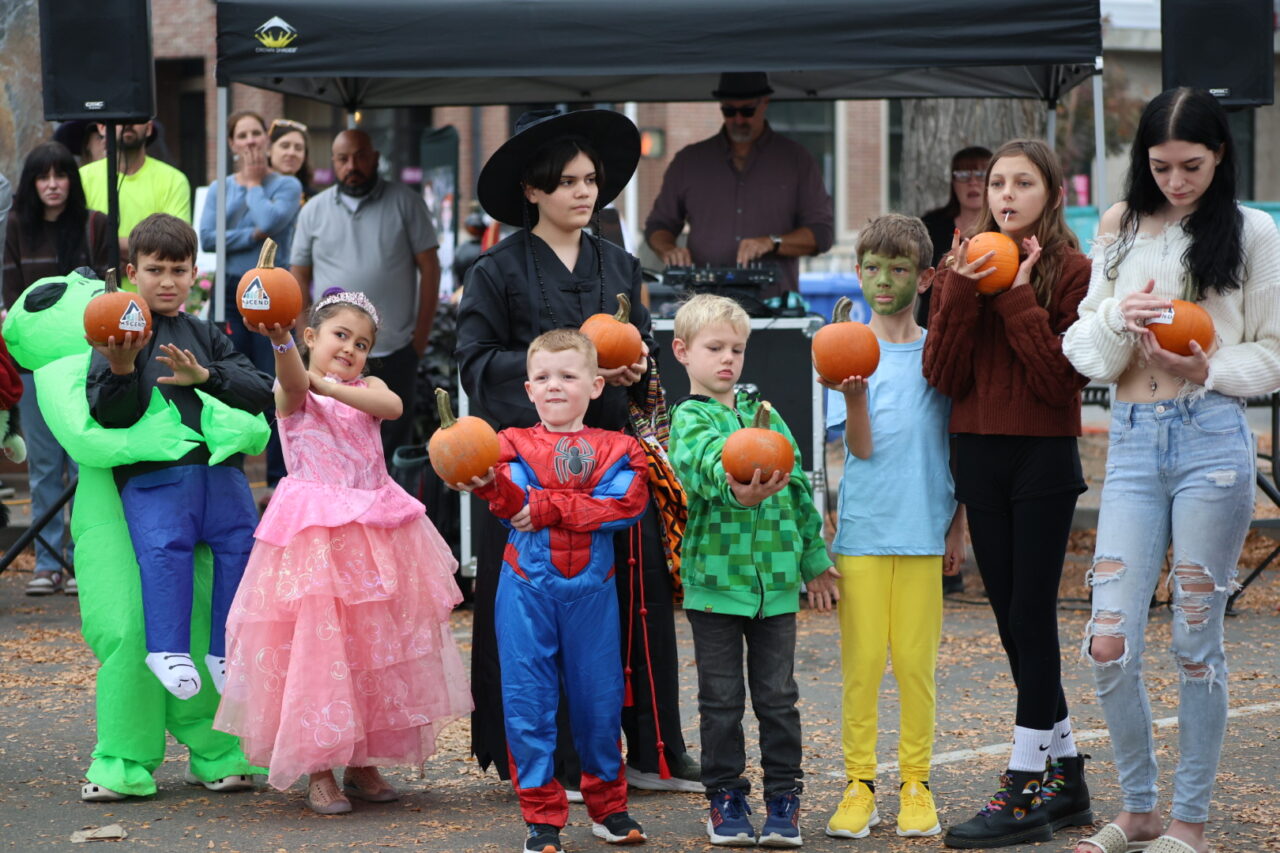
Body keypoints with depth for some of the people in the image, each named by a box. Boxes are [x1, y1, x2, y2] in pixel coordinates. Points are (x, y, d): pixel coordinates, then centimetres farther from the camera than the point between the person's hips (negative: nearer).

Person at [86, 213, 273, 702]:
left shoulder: (206, 337, 22)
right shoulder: (119, 336, 9)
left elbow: (262, 392, 12)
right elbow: (109, 414, -3)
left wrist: (205, 376, -3)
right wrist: (121, 368, -22)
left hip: (218, 465, 4)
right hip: (150, 473, -4)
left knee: (242, 541, -14)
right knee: (164, 543, -27)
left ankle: (226, 651, -3)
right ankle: (168, 648, -20)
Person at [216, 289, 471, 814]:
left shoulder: (367, 389, 12)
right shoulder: (293, 392, 0)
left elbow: (392, 405, -12)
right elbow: (295, 379, -26)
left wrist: (333, 387, -21)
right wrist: (280, 341, -48)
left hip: (376, 529, 5)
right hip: (315, 533, -5)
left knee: (375, 645, 7)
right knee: (315, 642, -9)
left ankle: (363, 763, 18)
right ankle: (318, 770, -1)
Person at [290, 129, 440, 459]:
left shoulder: (405, 203, 3)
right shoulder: (314, 211, 8)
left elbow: (429, 267, 2)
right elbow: (299, 276, 11)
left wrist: (422, 333, -4)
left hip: (395, 351, -1)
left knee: (394, 444, 4)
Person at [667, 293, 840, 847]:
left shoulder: (764, 414, 12)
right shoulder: (689, 420, -4)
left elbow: (798, 485, 17)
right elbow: (707, 461, -27)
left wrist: (814, 559, 16)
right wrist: (737, 489, -49)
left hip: (776, 578, 4)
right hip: (714, 577, -3)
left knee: (777, 696, 7)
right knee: (721, 698, 5)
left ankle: (783, 799, 14)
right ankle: (725, 798, 15)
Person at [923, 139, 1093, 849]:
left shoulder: (1070, 271, -5)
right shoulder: (964, 265, 7)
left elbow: (1062, 379, -14)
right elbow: (942, 375, -1)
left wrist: (1019, 297, -17)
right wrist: (963, 291, -12)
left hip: (1044, 458, -5)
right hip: (979, 456, 5)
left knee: (1030, 615, -6)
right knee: (1013, 617, 9)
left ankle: (1024, 790, -3)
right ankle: (1066, 779, 18)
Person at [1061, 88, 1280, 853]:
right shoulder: (1120, 228, 12)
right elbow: (1083, 349, 12)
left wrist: (1208, 369, -14)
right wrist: (1119, 319, -9)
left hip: (1212, 437, -3)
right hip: (1133, 442, 3)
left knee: (1197, 639, 2)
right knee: (1110, 644, -2)